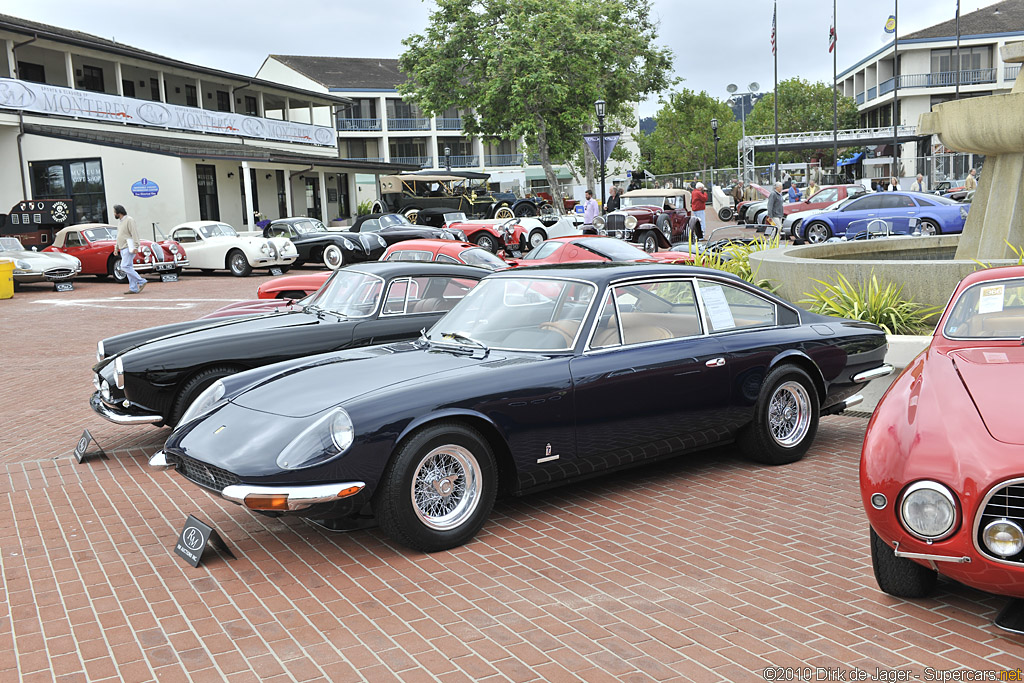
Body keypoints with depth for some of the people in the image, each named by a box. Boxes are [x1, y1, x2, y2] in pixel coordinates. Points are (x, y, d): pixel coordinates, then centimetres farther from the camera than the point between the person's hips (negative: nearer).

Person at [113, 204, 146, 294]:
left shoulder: (129, 220, -11)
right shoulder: (120, 221, 17)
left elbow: (134, 233, -18)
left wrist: (135, 247, -25)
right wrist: (116, 247, 20)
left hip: (129, 248, -9)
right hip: (123, 248, 9)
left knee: (125, 267, -16)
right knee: (129, 268, 5)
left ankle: (141, 281, -10)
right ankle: (133, 289, 3)